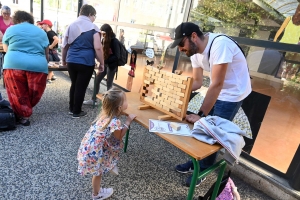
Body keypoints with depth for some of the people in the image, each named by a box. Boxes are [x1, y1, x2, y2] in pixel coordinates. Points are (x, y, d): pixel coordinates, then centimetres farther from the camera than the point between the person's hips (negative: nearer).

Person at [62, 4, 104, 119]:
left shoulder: (71, 26, 11)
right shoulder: (93, 27, -4)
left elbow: (65, 46, 15)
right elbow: (98, 48, -13)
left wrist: (64, 60, 26)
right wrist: (102, 63, -5)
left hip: (71, 61, 6)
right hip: (86, 63, -5)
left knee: (74, 84, 20)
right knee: (81, 87, 4)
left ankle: (71, 108, 31)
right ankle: (77, 112, 15)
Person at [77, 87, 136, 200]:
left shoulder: (105, 114, -6)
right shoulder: (115, 122, -30)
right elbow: (119, 137, -12)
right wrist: (128, 122, -9)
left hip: (88, 147, 6)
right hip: (93, 152, -6)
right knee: (98, 173, 18)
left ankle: (109, 165, 39)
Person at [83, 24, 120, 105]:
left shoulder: (114, 41, -15)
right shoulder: (105, 40, 6)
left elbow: (117, 56, -19)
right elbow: (102, 51, 13)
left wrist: (105, 61, -23)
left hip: (111, 65, -7)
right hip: (105, 64, 7)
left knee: (109, 84, 2)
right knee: (97, 80, 8)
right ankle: (93, 100, 18)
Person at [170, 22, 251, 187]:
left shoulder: (219, 45, -31)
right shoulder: (195, 51, -6)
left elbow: (217, 84, -32)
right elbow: (197, 82, -3)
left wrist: (201, 115, -30)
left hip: (232, 93, -7)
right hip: (216, 91, 7)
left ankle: (203, 170, 20)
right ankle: (196, 161, 30)